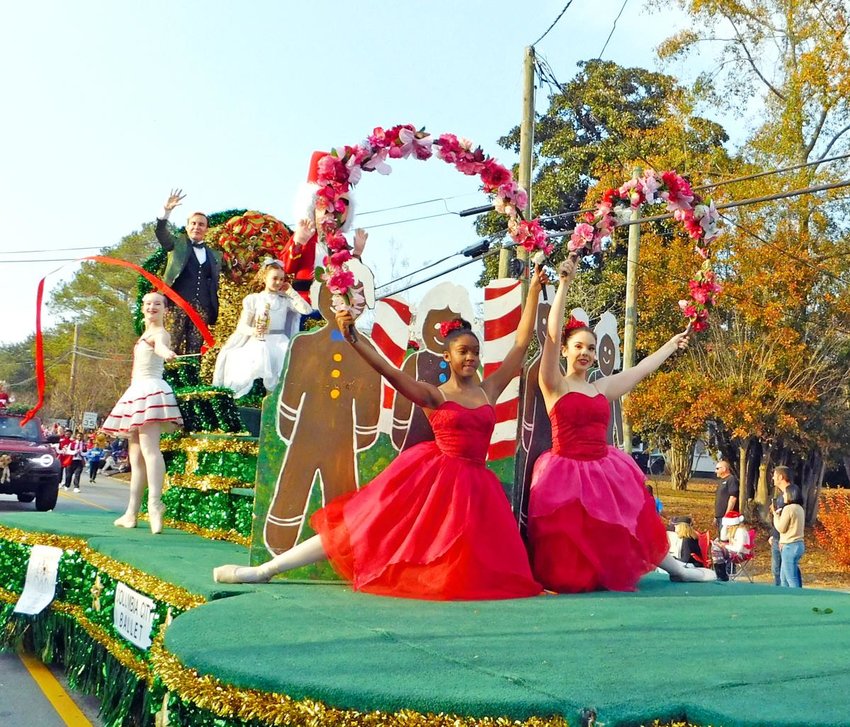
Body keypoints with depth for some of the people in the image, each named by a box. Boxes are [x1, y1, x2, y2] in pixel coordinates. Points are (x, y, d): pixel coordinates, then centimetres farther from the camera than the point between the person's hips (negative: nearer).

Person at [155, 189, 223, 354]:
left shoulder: (214, 255, 20)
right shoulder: (178, 244, 14)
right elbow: (161, 233, -4)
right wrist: (167, 211, -19)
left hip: (203, 307, 2)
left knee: (195, 348, -3)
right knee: (175, 346, -8)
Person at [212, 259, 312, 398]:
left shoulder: (285, 300, 13)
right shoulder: (253, 299, 9)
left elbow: (307, 310, -2)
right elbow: (242, 326, 3)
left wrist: (291, 292, 4)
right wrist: (253, 331, -20)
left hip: (279, 341, 2)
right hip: (258, 341, -1)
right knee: (258, 358, -37)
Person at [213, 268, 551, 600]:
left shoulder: (489, 390, 8)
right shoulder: (434, 396, 0)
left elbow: (521, 344, 12)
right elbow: (388, 371, -13)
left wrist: (533, 291, 12)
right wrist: (352, 337, -27)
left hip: (473, 483, 4)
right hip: (432, 477, -4)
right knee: (372, 526, -4)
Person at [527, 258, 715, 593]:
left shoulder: (603, 387, 10)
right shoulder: (554, 385, -6)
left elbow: (641, 368, 22)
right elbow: (552, 335, -17)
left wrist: (672, 344, 32)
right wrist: (563, 284, -22)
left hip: (604, 469, 6)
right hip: (568, 471, -5)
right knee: (573, 539, -4)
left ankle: (674, 567, 31)